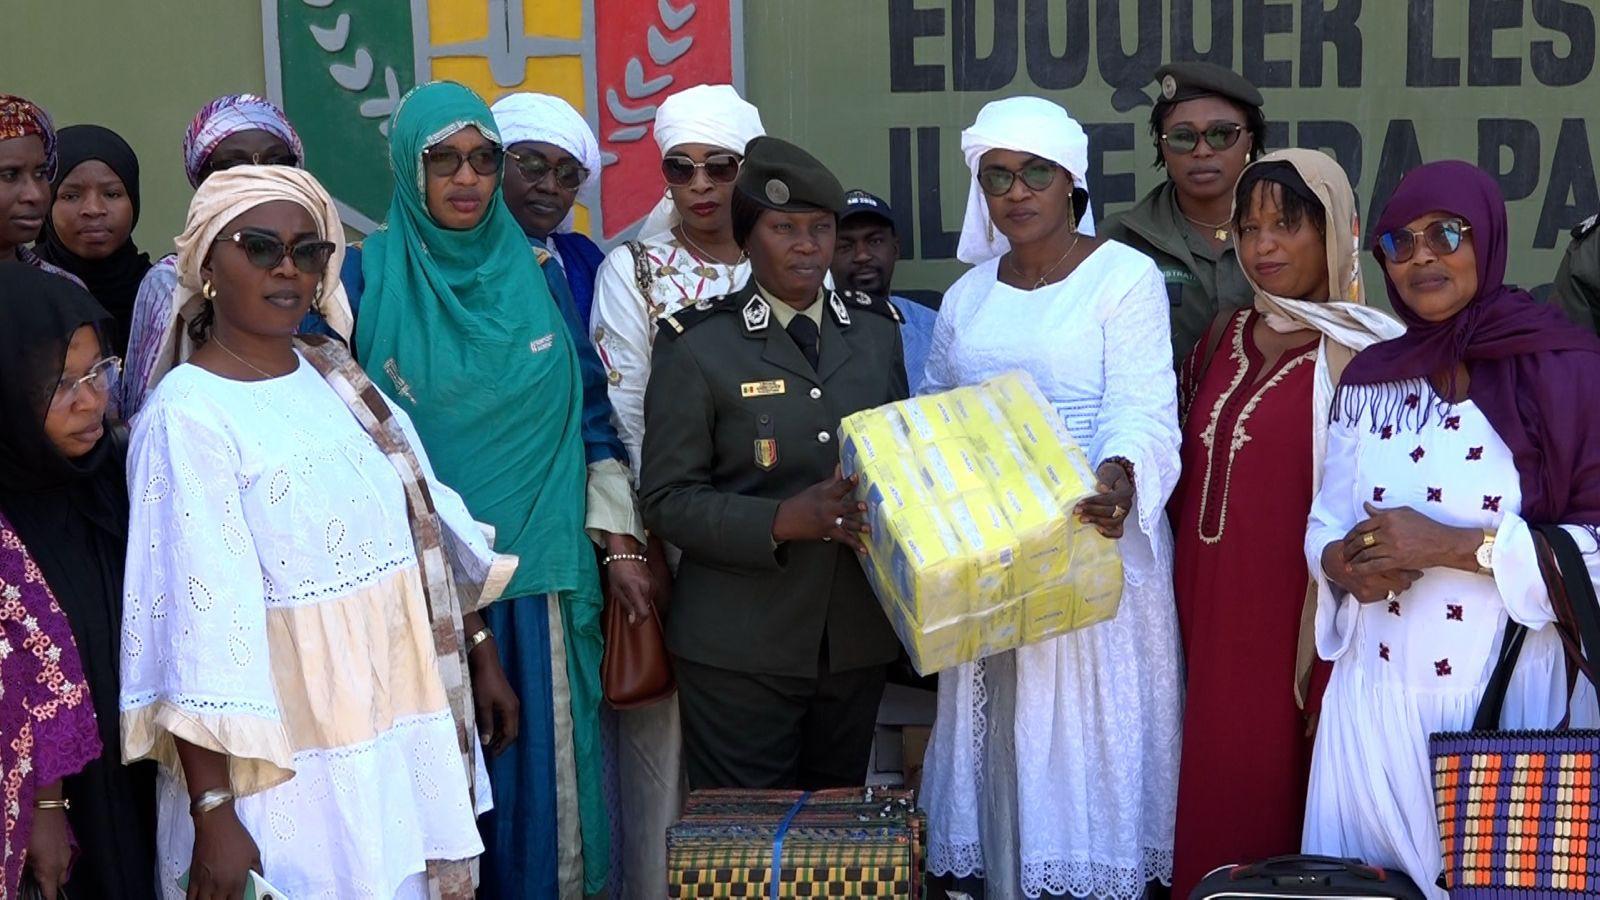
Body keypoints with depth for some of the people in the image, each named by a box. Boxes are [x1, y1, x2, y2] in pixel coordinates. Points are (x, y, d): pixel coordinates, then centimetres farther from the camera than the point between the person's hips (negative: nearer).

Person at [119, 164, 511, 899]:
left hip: (402, 739, 7)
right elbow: (198, 621, -20)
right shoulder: (188, 416, -14)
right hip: (289, 768, -7)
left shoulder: (334, 379, 8)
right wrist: (213, 810, -23)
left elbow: (425, 528, 15)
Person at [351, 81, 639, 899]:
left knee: (544, 771, 6)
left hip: (540, 575, 2)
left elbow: (590, 413, 9)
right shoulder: (366, 280, -2)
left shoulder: (540, 276, 7)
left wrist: (621, 543, 1)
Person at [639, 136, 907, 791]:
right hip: (739, 649, -4)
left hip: (858, 634, 4)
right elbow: (667, 499, -9)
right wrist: (784, 520, -22)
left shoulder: (877, 330, 10)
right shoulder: (696, 345, -5)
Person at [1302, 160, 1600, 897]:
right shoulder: (1369, 381, 9)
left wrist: (1454, 545, -19)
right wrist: (1348, 566, -11)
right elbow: (1325, 525, 11)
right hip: (1376, 702, 5)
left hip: (1509, 700, -4)